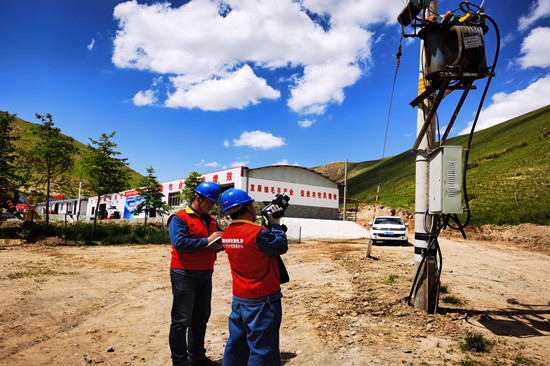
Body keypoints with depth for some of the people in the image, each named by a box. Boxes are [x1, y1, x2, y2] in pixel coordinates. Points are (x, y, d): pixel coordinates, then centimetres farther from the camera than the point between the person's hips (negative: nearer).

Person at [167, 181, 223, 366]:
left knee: (201, 318, 16)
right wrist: (207, 241, -19)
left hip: (205, 275, 8)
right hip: (184, 275, -7)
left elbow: (219, 240, 19)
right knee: (182, 320, 1)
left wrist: (219, 244, -6)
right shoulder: (179, 219, -8)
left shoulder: (211, 220, 15)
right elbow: (179, 242, -22)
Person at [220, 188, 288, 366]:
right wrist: (276, 225, 1)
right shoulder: (257, 233, -24)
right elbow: (282, 246, -10)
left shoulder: (226, 234, 1)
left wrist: (269, 224, 8)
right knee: (263, 351, 6)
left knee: (236, 345, 22)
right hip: (262, 302, -7)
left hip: (238, 299, 8)